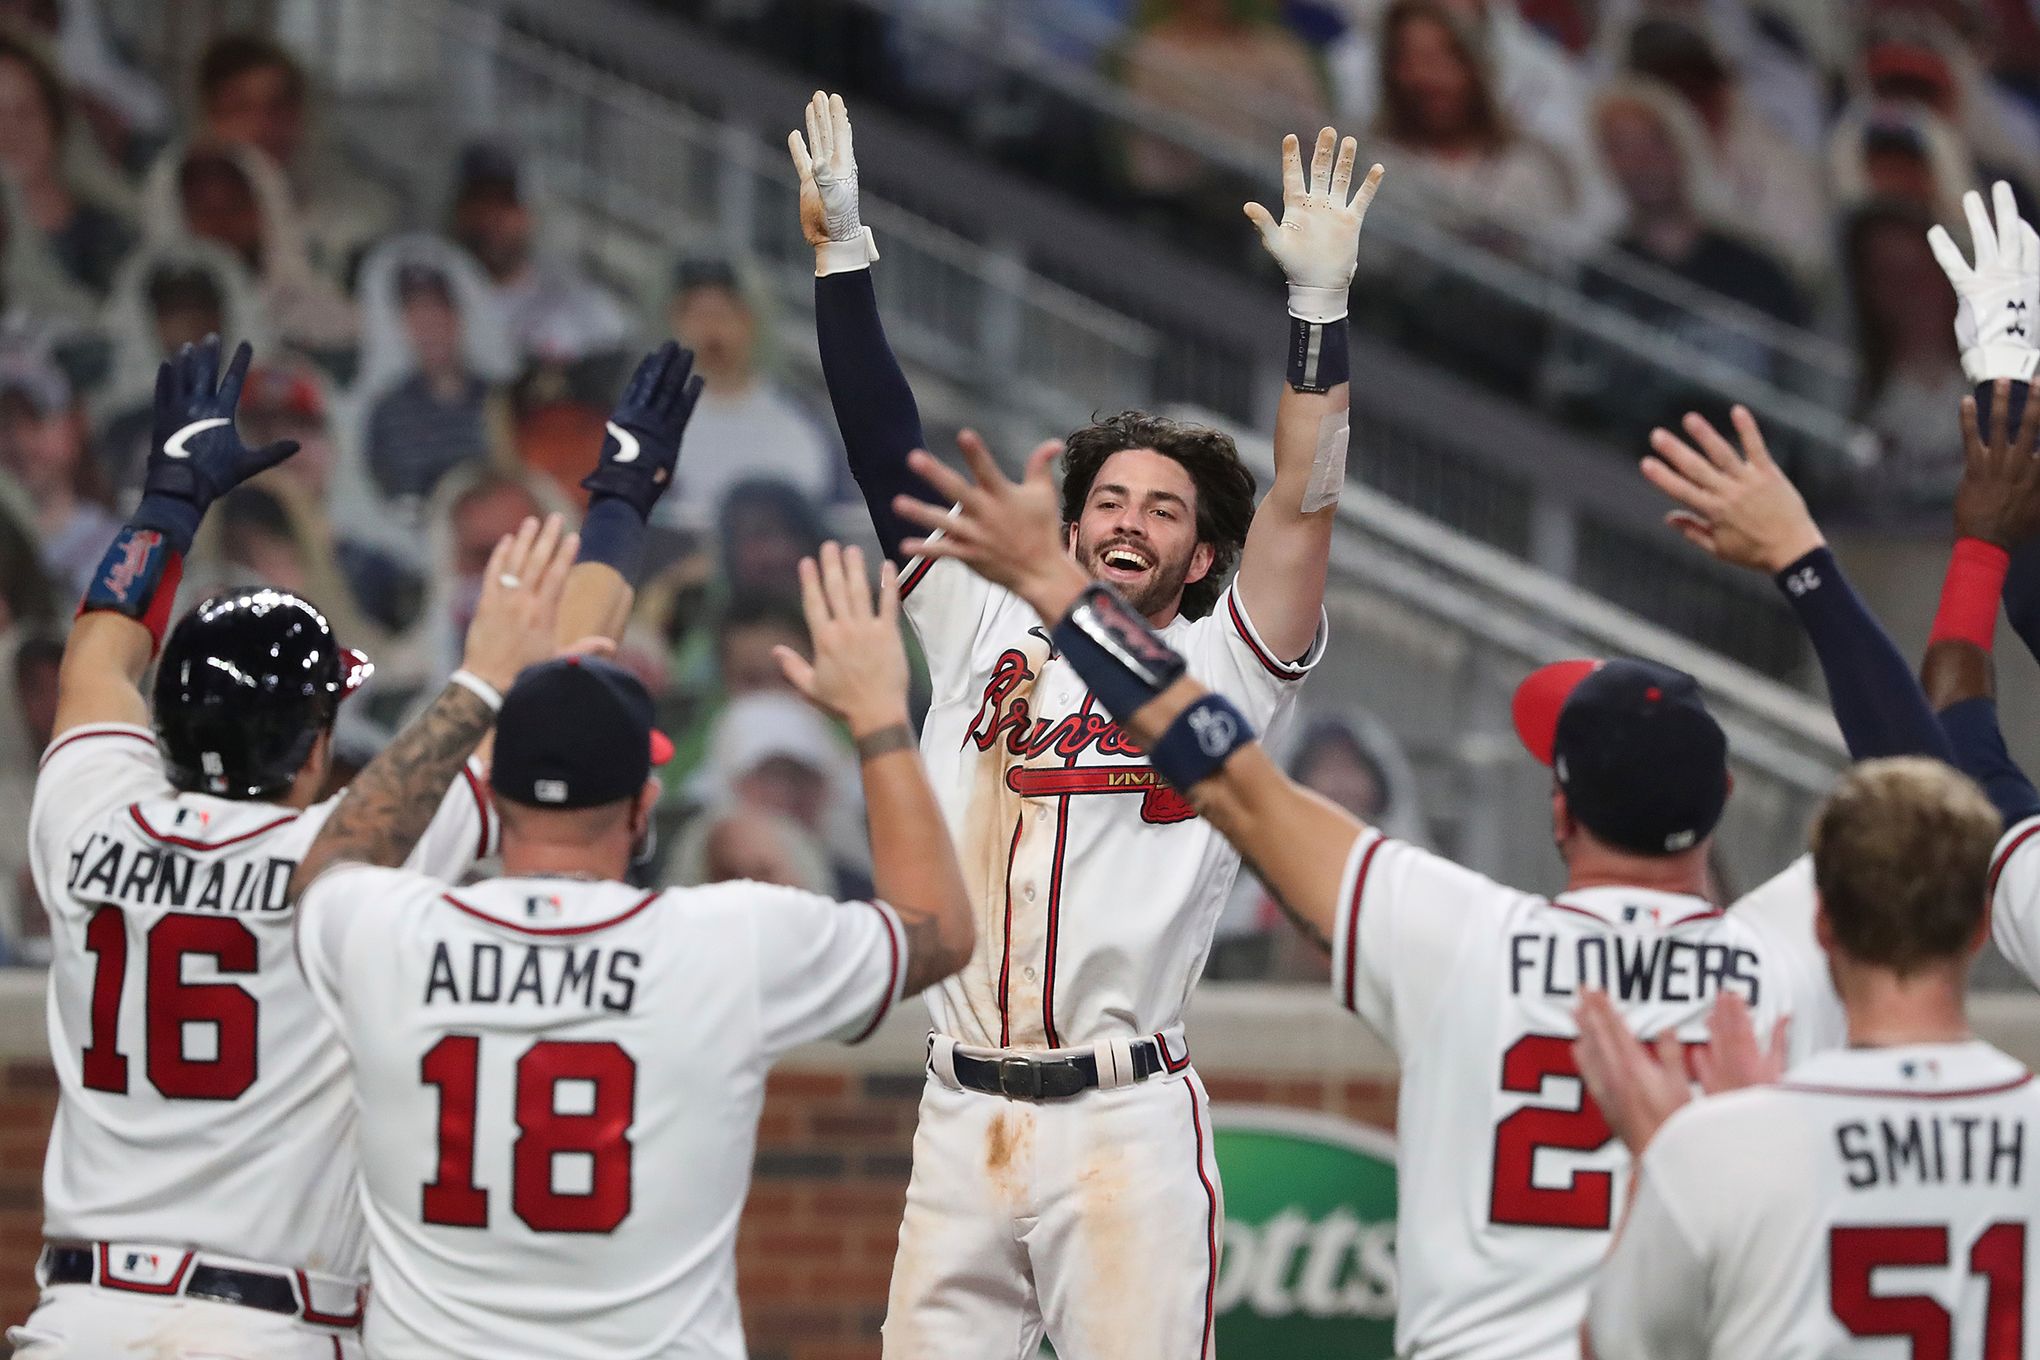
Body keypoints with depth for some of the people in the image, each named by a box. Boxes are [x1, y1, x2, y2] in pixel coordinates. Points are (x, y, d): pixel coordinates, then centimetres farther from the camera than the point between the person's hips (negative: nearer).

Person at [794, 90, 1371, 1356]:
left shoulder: (1220, 674, 6)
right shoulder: (989, 636, 15)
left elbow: (1302, 505, -5)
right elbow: (890, 457, 14)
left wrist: (1320, 302, -13)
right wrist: (842, 260, 9)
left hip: (1125, 1121, -3)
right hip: (962, 1112, 3)